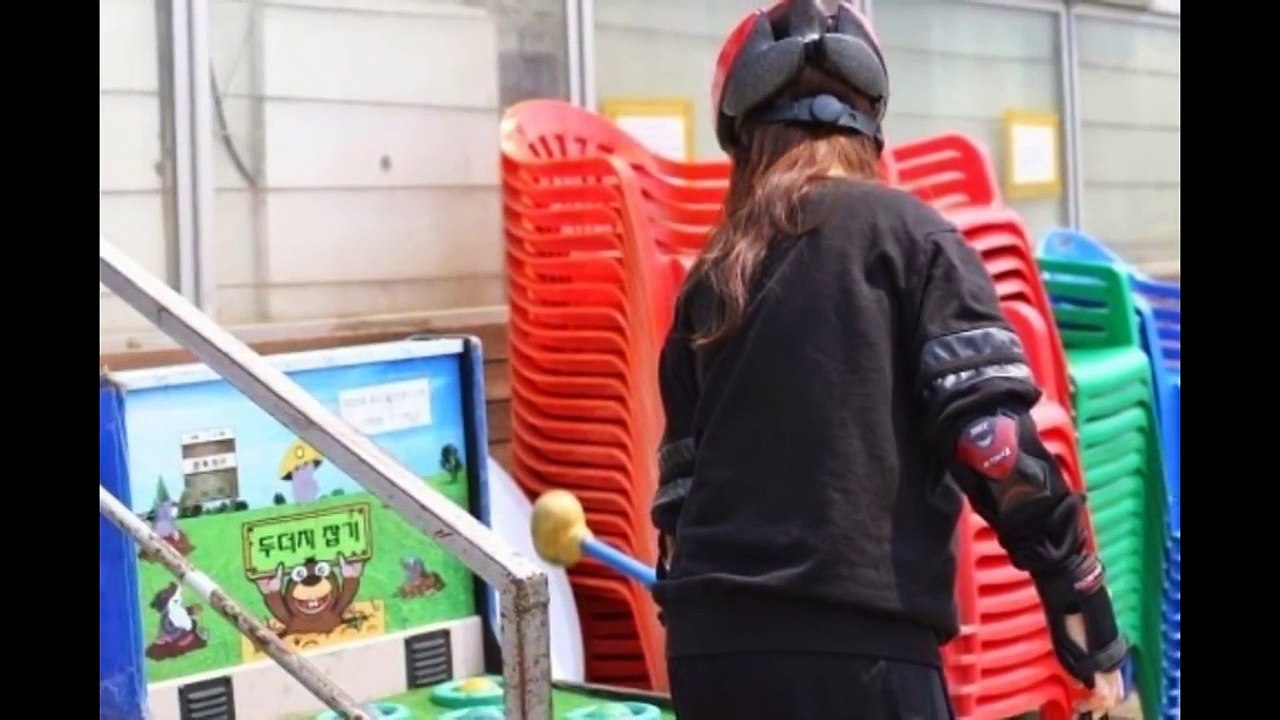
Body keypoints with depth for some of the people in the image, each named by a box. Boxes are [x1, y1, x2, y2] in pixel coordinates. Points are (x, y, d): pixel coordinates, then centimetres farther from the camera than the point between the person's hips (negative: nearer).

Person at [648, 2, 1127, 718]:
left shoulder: (711, 280, 15)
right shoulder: (903, 231, 2)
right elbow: (994, 437, -7)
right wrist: (1091, 626, -2)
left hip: (709, 650, 6)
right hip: (854, 648, -5)